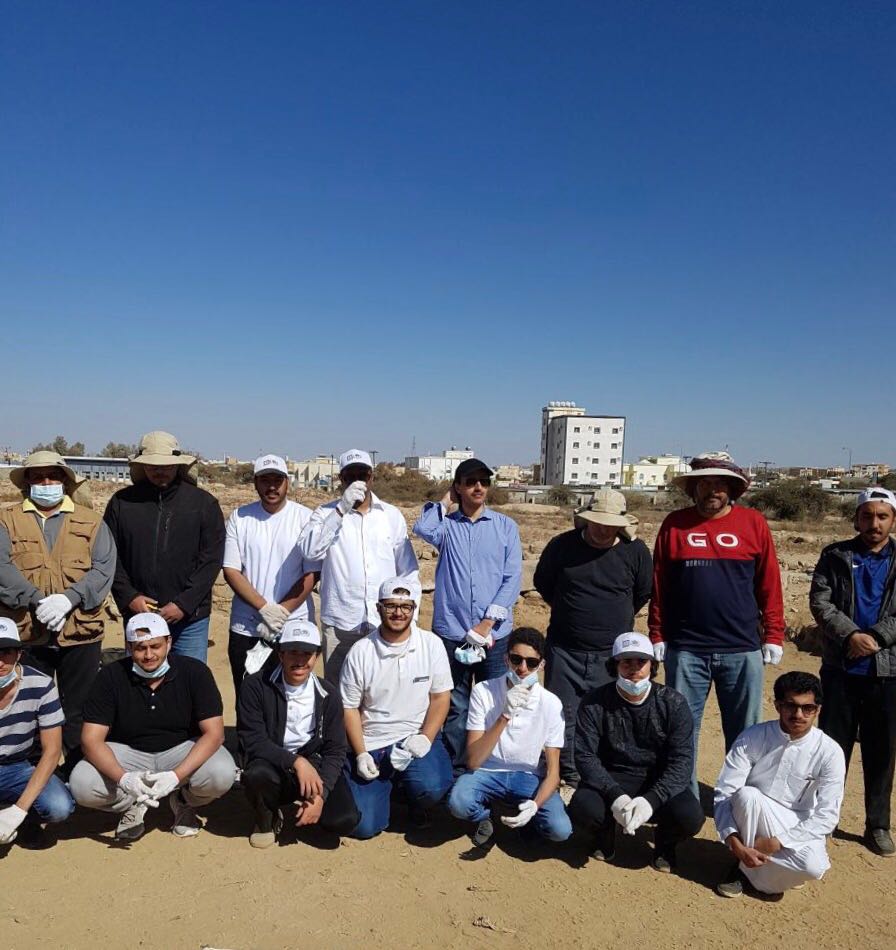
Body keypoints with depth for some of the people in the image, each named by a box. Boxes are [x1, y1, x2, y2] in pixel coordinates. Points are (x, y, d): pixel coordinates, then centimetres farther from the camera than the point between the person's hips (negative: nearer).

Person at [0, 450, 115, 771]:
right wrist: (37, 601, -20)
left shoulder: (90, 521, 9)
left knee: (78, 711, 8)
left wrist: (69, 598, -19)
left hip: (80, 631, 0)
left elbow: (104, 568, -3)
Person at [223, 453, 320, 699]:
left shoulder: (305, 518, -3)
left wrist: (280, 612, -13)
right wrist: (264, 608, -13)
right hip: (246, 627, 2)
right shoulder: (239, 518, 3)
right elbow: (231, 571, -1)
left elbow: (311, 575, -6)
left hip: (294, 626, -2)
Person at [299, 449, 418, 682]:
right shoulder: (327, 513, 2)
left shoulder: (392, 515, 7)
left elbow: (408, 571, 10)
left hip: (385, 624, 1)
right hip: (340, 624, -1)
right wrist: (342, 509, -21)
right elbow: (309, 550, -17)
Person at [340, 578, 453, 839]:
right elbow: (350, 708, 0)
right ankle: (387, 783, 25)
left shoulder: (431, 644, -5)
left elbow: (440, 697, 0)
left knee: (431, 787, -30)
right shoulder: (360, 652, -7)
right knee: (363, 826, -8)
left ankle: (414, 799, 9)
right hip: (371, 744, 1)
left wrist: (425, 738, -14)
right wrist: (360, 754, -9)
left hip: (416, 737, 0)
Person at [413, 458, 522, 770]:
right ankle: (457, 769, 23)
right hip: (452, 631, 0)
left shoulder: (505, 526, 4)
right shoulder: (446, 525, 4)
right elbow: (422, 529, -19)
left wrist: (488, 621, -10)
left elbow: (512, 578, -1)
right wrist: (445, 503, -2)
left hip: (495, 632, 0)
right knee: (456, 706, 9)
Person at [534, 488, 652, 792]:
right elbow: (542, 584, 11)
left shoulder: (636, 551, -5)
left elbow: (642, 595, 12)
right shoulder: (561, 545, -5)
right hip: (564, 650, 0)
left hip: (613, 653, 0)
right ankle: (569, 779, 22)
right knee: (563, 718, 6)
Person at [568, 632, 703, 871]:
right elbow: (585, 756, -10)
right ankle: (603, 836, 9)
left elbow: (682, 761, -12)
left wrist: (652, 799, -27)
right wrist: (615, 796, -27)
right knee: (583, 809, -30)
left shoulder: (673, 703, -7)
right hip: (610, 780, 0)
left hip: (659, 782, 1)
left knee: (690, 816, -28)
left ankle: (665, 844, 10)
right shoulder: (594, 703, -8)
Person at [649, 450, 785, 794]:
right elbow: (658, 586, 4)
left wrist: (773, 635, 2)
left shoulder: (754, 523, 1)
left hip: (742, 650, 0)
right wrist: (657, 635, 3)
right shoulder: (674, 524, 2)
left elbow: (770, 585, 4)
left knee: (744, 733, 11)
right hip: (685, 649, 0)